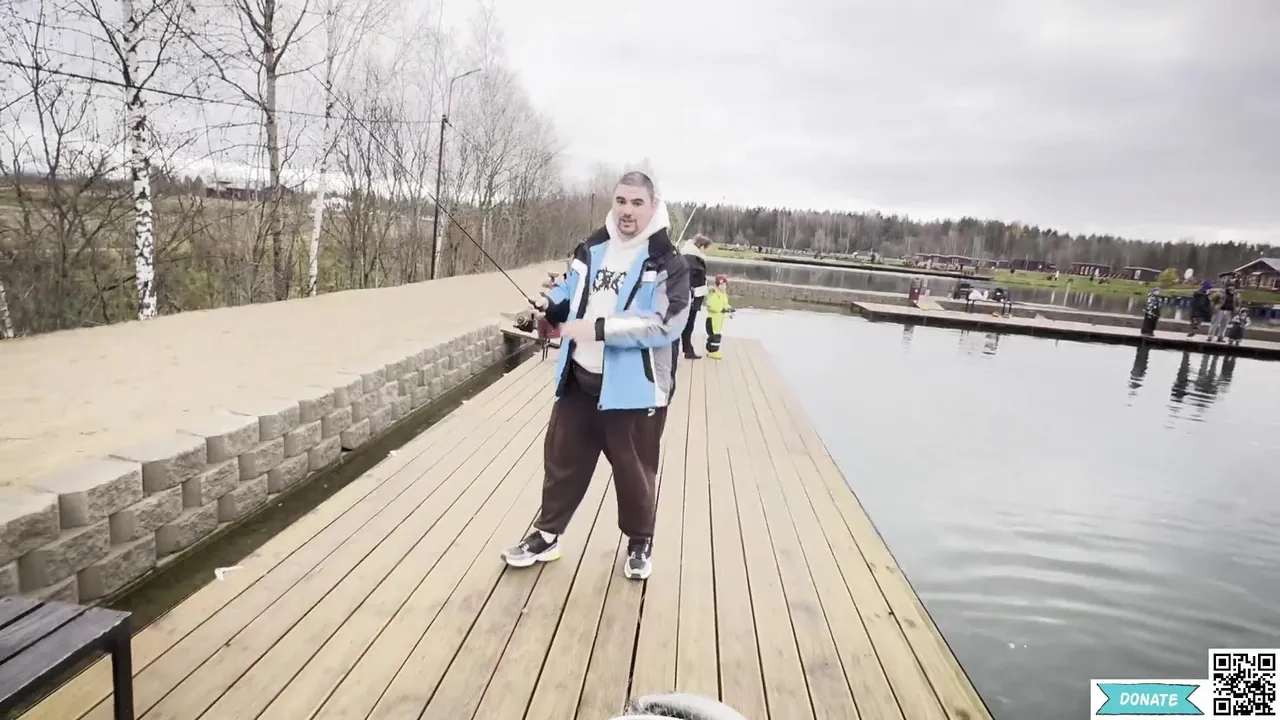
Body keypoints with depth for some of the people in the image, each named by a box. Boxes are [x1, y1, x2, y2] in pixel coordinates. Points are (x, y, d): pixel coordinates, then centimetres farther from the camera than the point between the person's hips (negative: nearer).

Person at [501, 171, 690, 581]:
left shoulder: (667, 263, -11)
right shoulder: (591, 249, 8)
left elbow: (665, 324, -22)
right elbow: (571, 294, 21)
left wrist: (601, 328, -27)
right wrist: (552, 304, -2)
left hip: (634, 388, -5)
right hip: (579, 379, 5)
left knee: (634, 471, 10)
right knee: (562, 460, 15)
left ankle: (639, 542, 34)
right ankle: (547, 535, 34)